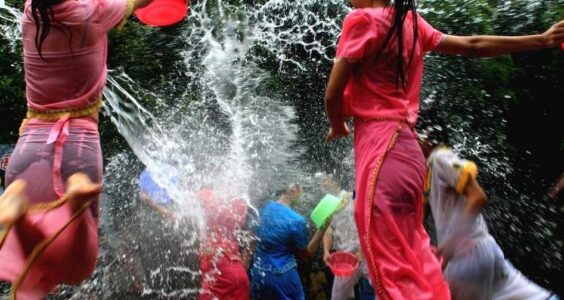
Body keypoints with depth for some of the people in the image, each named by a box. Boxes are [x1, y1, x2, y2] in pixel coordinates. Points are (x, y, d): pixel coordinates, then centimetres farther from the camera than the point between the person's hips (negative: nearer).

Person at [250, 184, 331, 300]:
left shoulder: (266, 207, -4)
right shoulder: (296, 221, -22)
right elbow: (306, 254, -8)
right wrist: (323, 228, -12)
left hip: (258, 273, 6)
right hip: (281, 277, -6)